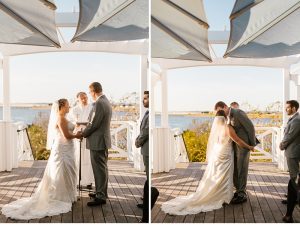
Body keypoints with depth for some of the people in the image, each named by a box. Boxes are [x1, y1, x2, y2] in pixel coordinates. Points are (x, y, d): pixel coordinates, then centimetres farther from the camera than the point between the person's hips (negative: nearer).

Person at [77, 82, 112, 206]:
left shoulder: (99, 103, -20)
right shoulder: (106, 101, 11)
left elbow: (93, 124, -19)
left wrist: (83, 134, -4)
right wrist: (86, 132, 12)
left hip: (97, 142, -10)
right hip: (104, 140, 10)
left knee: (99, 169, -3)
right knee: (102, 168, 17)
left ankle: (101, 197, 3)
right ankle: (101, 192, 29)